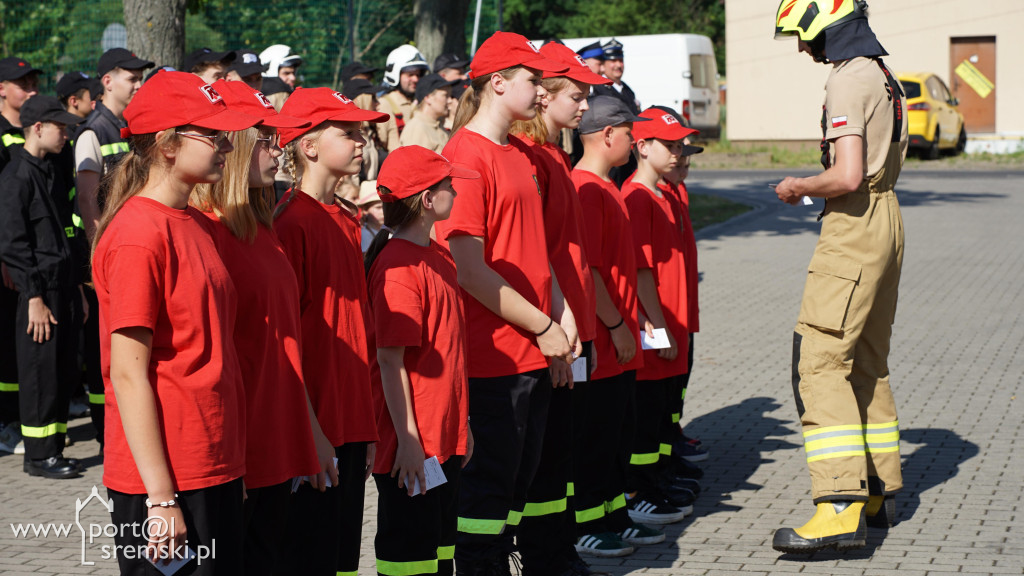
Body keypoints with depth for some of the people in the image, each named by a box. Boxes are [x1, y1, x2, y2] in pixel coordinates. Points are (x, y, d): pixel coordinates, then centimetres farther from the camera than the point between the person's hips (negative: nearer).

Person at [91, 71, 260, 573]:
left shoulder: (199, 226, 11)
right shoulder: (138, 234, -15)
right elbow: (128, 373, -17)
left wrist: (228, 461, 12)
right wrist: (160, 498, -18)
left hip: (216, 467, 8)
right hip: (165, 479, -8)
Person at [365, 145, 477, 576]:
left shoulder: (439, 258, 11)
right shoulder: (398, 265, -17)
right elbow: (390, 360, -19)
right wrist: (407, 438, -20)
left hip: (446, 435, 9)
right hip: (412, 443, -9)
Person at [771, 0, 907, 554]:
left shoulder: (847, 81, -16)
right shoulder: (883, 75, 15)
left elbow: (848, 177, -25)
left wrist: (800, 186, -7)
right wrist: (816, 186, 18)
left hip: (854, 227, -10)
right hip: (886, 220, 10)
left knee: (820, 361, -12)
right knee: (867, 363, 17)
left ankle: (841, 508, -19)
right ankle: (880, 490, 23)